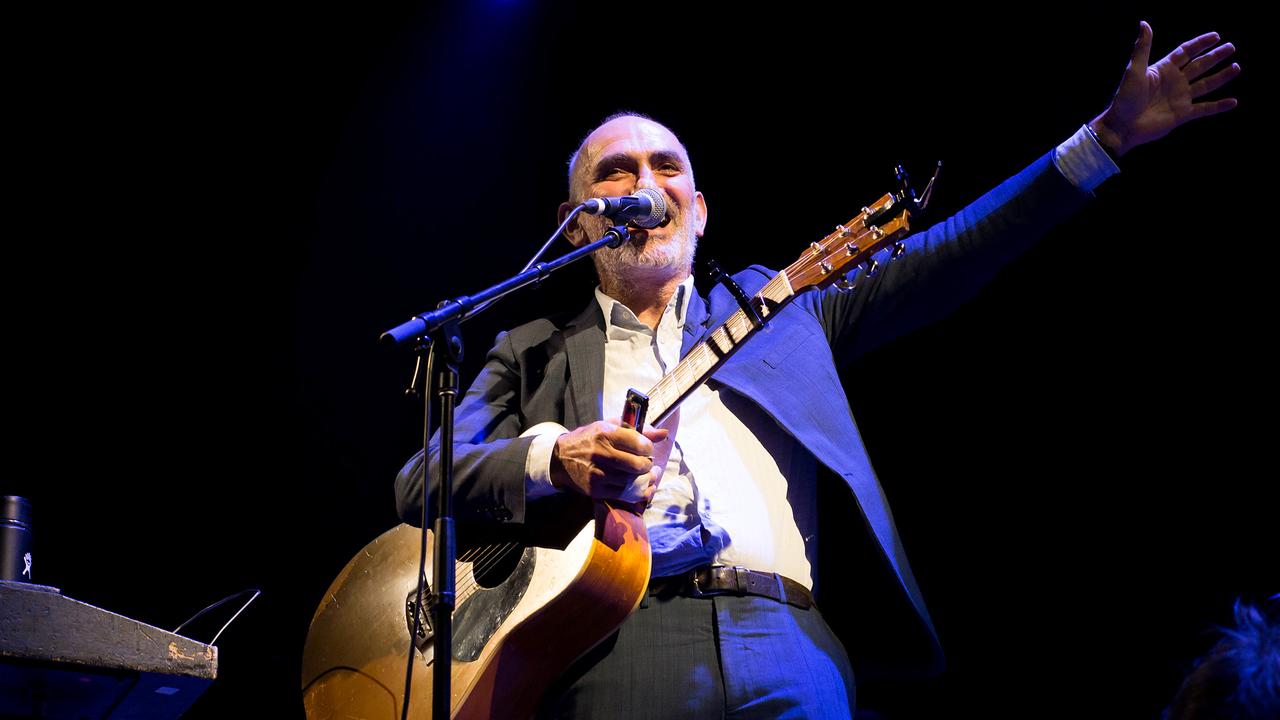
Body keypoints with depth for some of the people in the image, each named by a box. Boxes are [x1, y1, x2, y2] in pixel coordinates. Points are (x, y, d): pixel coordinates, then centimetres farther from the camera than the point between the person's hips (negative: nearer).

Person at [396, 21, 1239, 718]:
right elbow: (419, 485, 7)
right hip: (613, 650, -1)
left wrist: (1108, 137, 11)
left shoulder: (771, 306, 23)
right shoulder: (532, 354, 18)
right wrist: (553, 460, -12)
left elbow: (942, 262, 17)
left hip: (786, 650, 2)